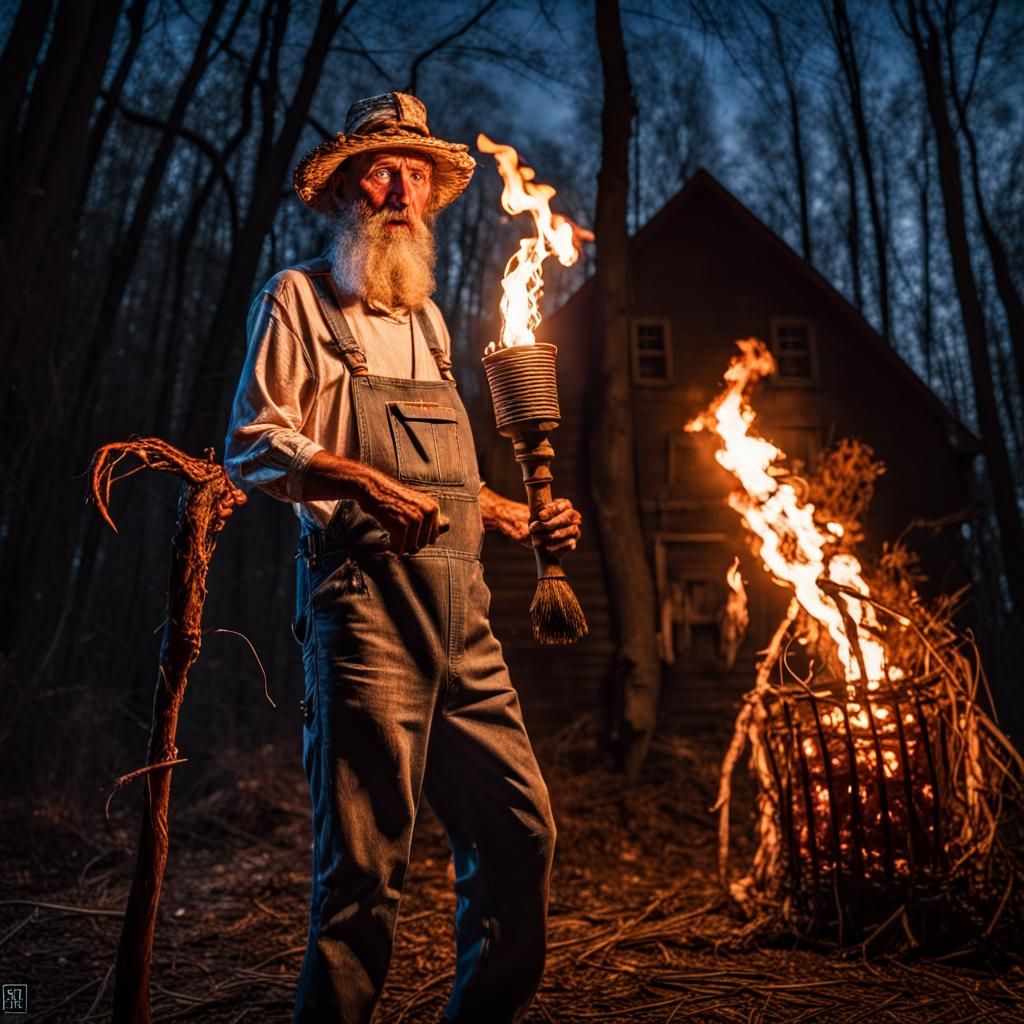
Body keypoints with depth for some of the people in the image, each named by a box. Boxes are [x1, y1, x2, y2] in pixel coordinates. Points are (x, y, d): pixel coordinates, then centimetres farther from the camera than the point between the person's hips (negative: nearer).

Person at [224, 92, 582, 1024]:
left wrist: (524, 523, 15)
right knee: (367, 857, -6)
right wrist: (363, 483, -20)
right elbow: (252, 445, -4)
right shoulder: (299, 298, 6)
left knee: (521, 829, 6)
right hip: (363, 597, -6)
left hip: (460, 608, 7)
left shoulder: (427, 320, 25)